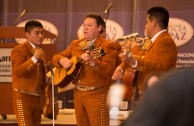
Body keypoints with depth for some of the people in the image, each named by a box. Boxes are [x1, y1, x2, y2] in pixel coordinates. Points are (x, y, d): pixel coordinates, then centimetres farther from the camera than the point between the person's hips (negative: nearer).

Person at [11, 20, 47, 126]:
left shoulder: (41, 52, 17)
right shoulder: (19, 50, -9)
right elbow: (18, 71, -24)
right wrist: (34, 58, -27)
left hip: (37, 97, 8)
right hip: (23, 97, -8)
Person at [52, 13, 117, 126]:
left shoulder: (108, 45, -4)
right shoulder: (76, 44, 14)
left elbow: (108, 70, -17)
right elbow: (56, 57, 17)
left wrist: (92, 61, -33)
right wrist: (62, 60, -7)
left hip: (97, 95, -6)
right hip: (78, 93, 6)